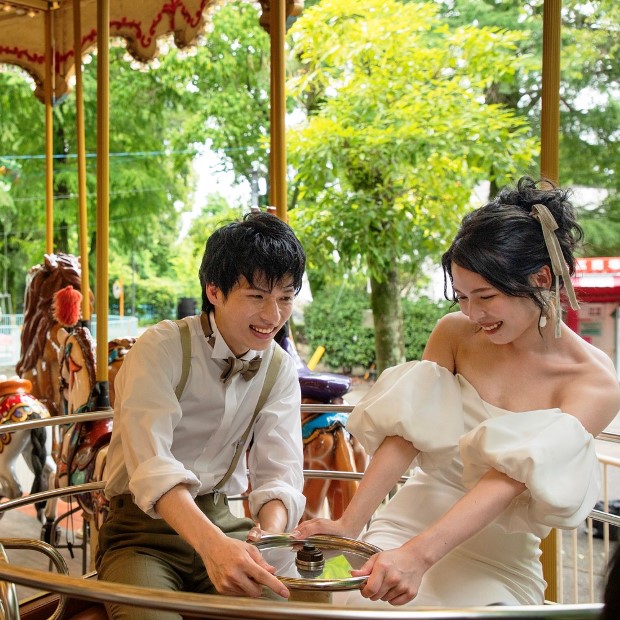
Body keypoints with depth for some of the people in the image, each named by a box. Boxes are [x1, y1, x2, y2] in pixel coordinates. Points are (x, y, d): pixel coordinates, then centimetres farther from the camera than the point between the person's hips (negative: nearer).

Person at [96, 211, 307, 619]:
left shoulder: (280, 369, 2)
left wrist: (269, 533, -29)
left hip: (220, 521, 4)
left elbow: (279, 473, -7)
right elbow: (151, 464, -27)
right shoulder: (162, 348, -14)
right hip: (144, 528, -4)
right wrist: (213, 544, -44)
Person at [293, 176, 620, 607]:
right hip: (407, 520, 2)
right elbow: (407, 435, -8)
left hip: (496, 562, -2)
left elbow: (509, 477, -24)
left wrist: (419, 555, -36)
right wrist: (349, 524, -20)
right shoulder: (454, 333, -1)